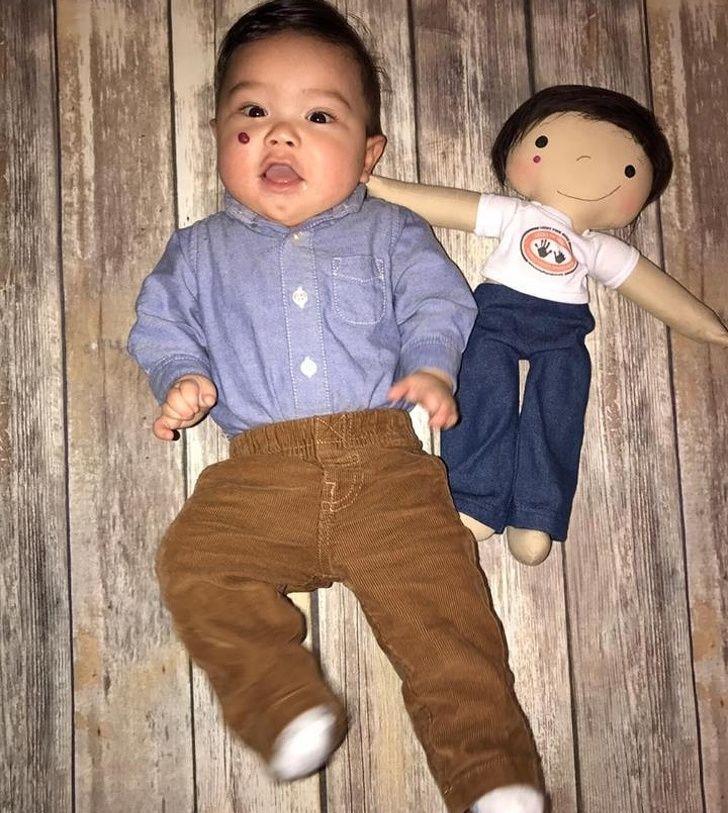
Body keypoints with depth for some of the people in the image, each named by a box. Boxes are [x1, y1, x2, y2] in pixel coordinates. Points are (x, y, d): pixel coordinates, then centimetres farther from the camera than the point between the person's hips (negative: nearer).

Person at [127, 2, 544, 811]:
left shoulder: (390, 233, 17)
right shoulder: (201, 249, 20)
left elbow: (438, 303, 10)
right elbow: (162, 320, 18)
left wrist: (431, 366, -10)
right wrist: (181, 378, -4)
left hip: (383, 463, -1)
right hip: (259, 474, 2)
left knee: (437, 588, -16)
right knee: (194, 562, -22)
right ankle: (289, 709, -19)